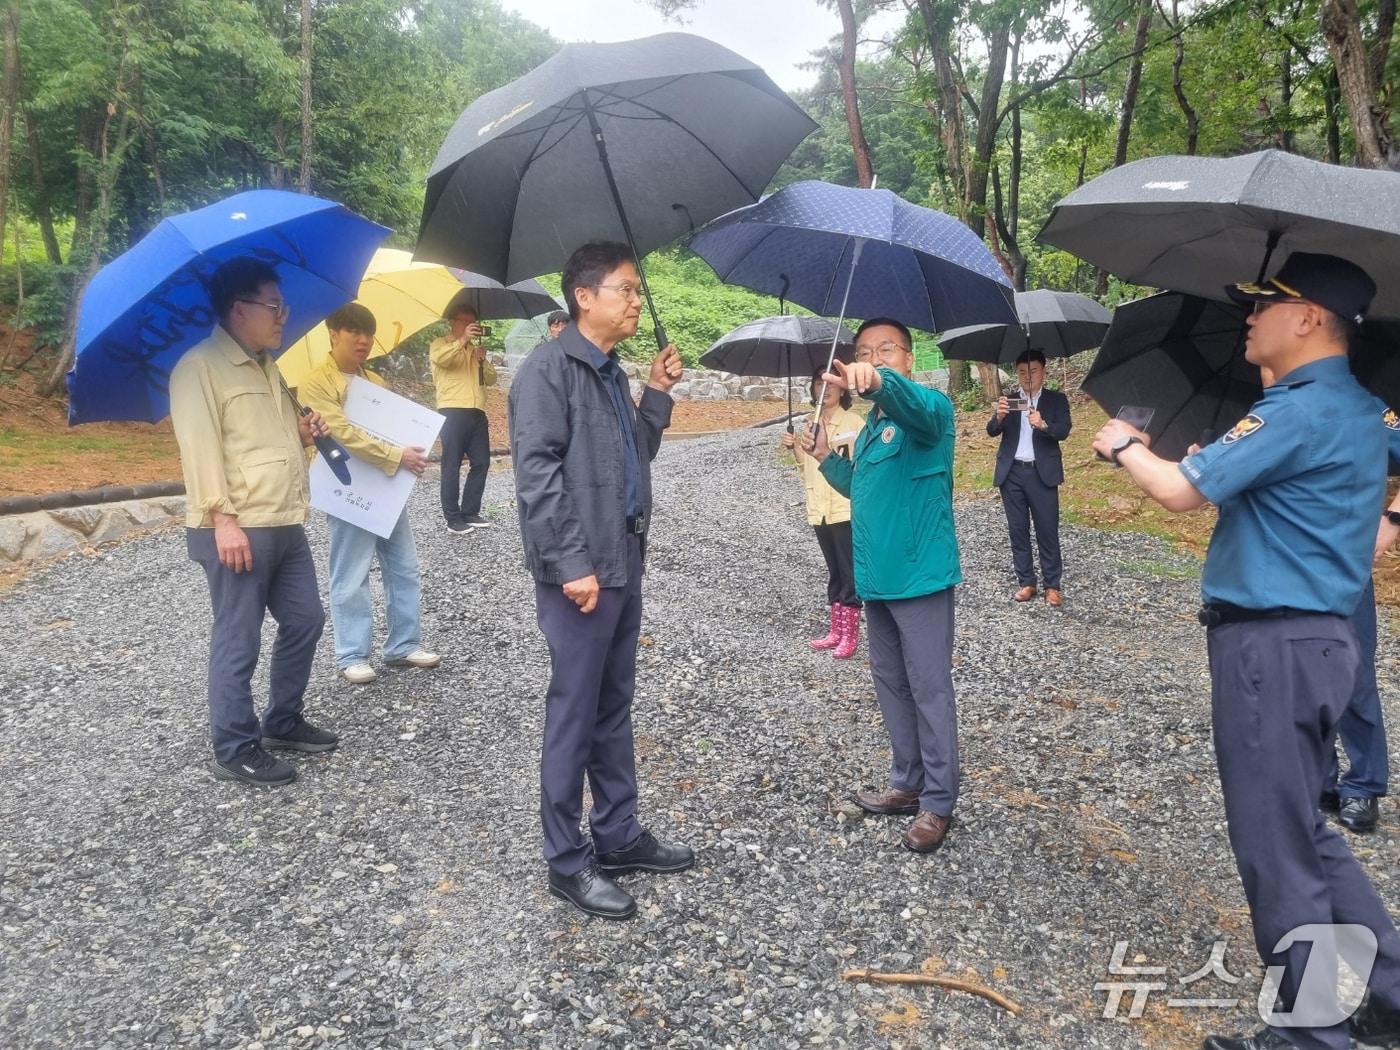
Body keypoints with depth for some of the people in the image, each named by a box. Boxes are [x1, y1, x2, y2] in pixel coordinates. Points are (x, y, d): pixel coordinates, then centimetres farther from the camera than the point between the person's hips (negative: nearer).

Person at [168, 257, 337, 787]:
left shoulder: (266, 366, 18)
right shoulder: (200, 366, -10)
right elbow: (200, 446, -17)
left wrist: (302, 435, 8)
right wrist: (223, 518, -23)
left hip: (285, 525, 9)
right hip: (236, 530, -9)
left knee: (305, 621, 15)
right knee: (239, 641, -1)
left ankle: (283, 722, 30)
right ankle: (235, 750, 11)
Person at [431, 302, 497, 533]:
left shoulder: (475, 348, 24)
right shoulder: (441, 343, 6)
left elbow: (491, 380, 15)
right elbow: (439, 358, -19)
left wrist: (482, 360, -3)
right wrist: (463, 340, -25)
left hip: (477, 412, 6)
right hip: (453, 412, -6)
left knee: (481, 462, 6)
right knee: (452, 464, -4)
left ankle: (470, 512, 16)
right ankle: (453, 518, -1)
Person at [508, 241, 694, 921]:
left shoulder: (610, 372, 16)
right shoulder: (549, 368, -11)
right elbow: (537, 474, -18)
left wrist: (657, 393, 9)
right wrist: (571, 565, -21)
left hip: (623, 563, 9)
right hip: (579, 572, -9)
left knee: (614, 706, 16)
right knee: (574, 714, 0)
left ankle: (618, 835, 29)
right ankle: (568, 861, 13)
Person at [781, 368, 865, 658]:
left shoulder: (854, 423, -8)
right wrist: (795, 449, -1)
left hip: (847, 509, -6)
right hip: (819, 510, 6)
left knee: (850, 573, 1)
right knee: (834, 572, 15)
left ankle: (850, 636, 10)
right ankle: (837, 631, 23)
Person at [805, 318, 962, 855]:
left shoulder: (928, 408, -11)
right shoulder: (870, 425, 14)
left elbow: (917, 403, -37)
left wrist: (878, 382, -57)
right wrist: (826, 458, 12)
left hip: (921, 576, -9)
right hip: (876, 578, 9)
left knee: (930, 690, 1)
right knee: (891, 684, 17)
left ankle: (938, 802, 13)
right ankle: (908, 784, 31)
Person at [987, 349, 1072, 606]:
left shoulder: (1057, 399, 4)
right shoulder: (1008, 400, 10)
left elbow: (1064, 431, -10)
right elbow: (992, 431, -1)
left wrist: (1043, 424, -31)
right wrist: (999, 416, -23)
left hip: (1042, 473, -2)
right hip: (1011, 473, 3)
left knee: (1047, 530, -1)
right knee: (1018, 529, 7)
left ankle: (1052, 586, 6)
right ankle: (1026, 582, 16)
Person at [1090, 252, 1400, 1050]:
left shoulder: (1300, 412, -18)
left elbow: (1181, 490, -19)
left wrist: (1125, 446, -1)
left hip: (1274, 646, -10)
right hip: (1316, 634, 10)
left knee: (1278, 846, 2)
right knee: (1304, 830, 21)